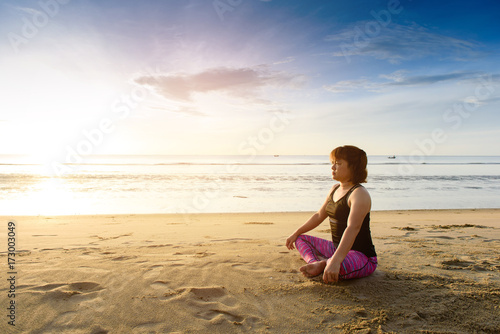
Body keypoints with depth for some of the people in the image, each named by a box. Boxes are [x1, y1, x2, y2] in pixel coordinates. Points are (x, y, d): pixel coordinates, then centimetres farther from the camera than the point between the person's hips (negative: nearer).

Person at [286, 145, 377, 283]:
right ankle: (315, 262, -17)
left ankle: (322, 264, -8)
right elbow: (319, 215, 19)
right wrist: (296, 233, 20)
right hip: (337, 248, 9)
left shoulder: (360, 194, -20)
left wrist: (336, 261, -47)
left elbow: (353, 228, -35)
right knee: (301, 239, 12)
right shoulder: (335, 189, 9)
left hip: (362, 257, -9)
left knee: (340, 266, -42)